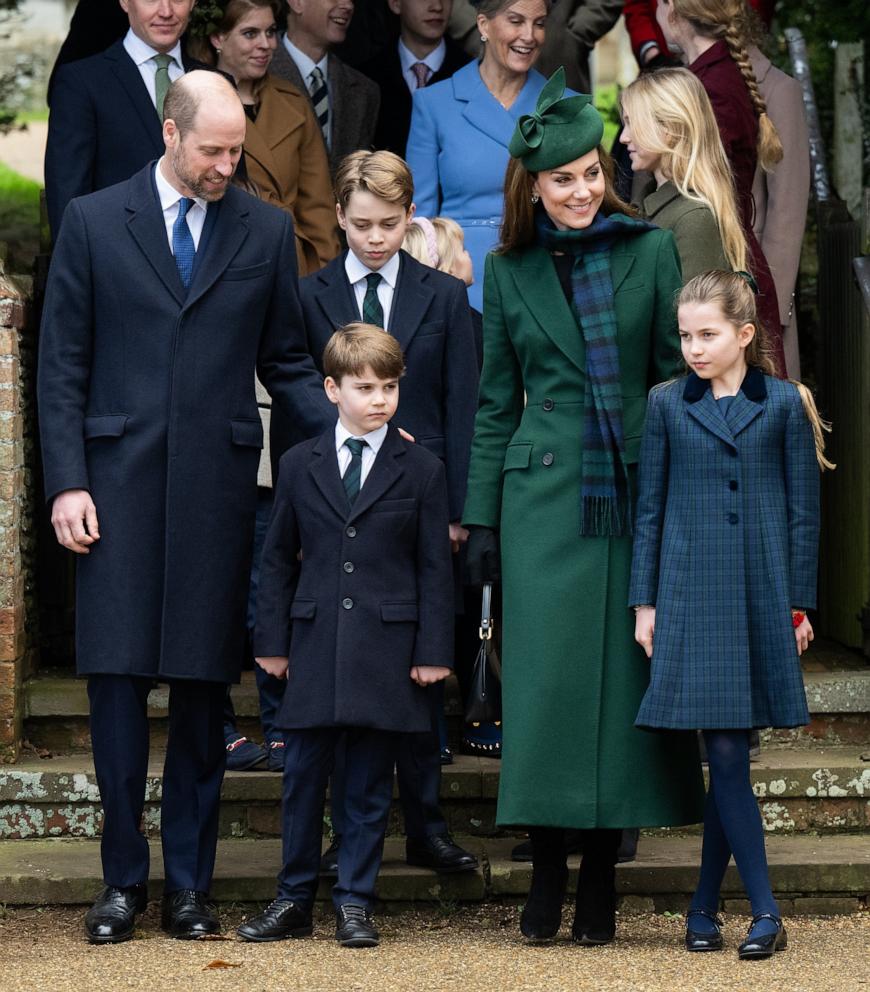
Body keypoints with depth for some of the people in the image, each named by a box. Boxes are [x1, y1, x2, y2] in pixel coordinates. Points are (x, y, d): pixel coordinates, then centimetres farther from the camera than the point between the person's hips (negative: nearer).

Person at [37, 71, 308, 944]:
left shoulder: (266, 232, 8)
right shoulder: (93, 222, 4)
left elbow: (285, 363, 13)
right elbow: (61, 365, 4)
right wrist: (66, 482, -4)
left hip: (218, 487, 1)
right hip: (120, 483, -1)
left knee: (202, 686, 4)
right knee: (116, 679, -1)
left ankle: (189, 881, 12)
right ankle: (122, 879, 8)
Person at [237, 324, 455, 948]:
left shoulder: (422, 470, 3)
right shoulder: (300, 465, 8)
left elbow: (435, 567, 2)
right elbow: (278, 558, 11)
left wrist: (434, 650, -4)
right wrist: (273, 639, 6)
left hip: (387, 650, -2)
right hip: (315, 645, 2)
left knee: (370, 784, 4)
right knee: (303, 777, 5)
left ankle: (355, 903, 11)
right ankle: (295, 901, 15)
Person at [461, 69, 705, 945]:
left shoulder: (650, 251, 4)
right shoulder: (508, 271, 7)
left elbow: (679, 376, 5)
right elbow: (496, 404, 11)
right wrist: (481, 518, 7)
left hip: (635, 494, 0)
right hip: (544, 497, 0)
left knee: (620, 676, 1)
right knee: (544, 676, -3)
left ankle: (600, 877, 9)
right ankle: (547, 872, 6)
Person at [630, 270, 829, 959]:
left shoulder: (784, 405, 3)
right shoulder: (667, 405, 6)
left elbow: (803, 510, 5)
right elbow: (650, 508, 8)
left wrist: (798, 604, 3)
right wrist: (645, 602, 5)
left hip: (763, 597, 0)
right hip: (690, 593, 0)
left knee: (730, 755, 2)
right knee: (725, 752, -6)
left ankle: (705, 906, 13)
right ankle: (765, 912, -3)